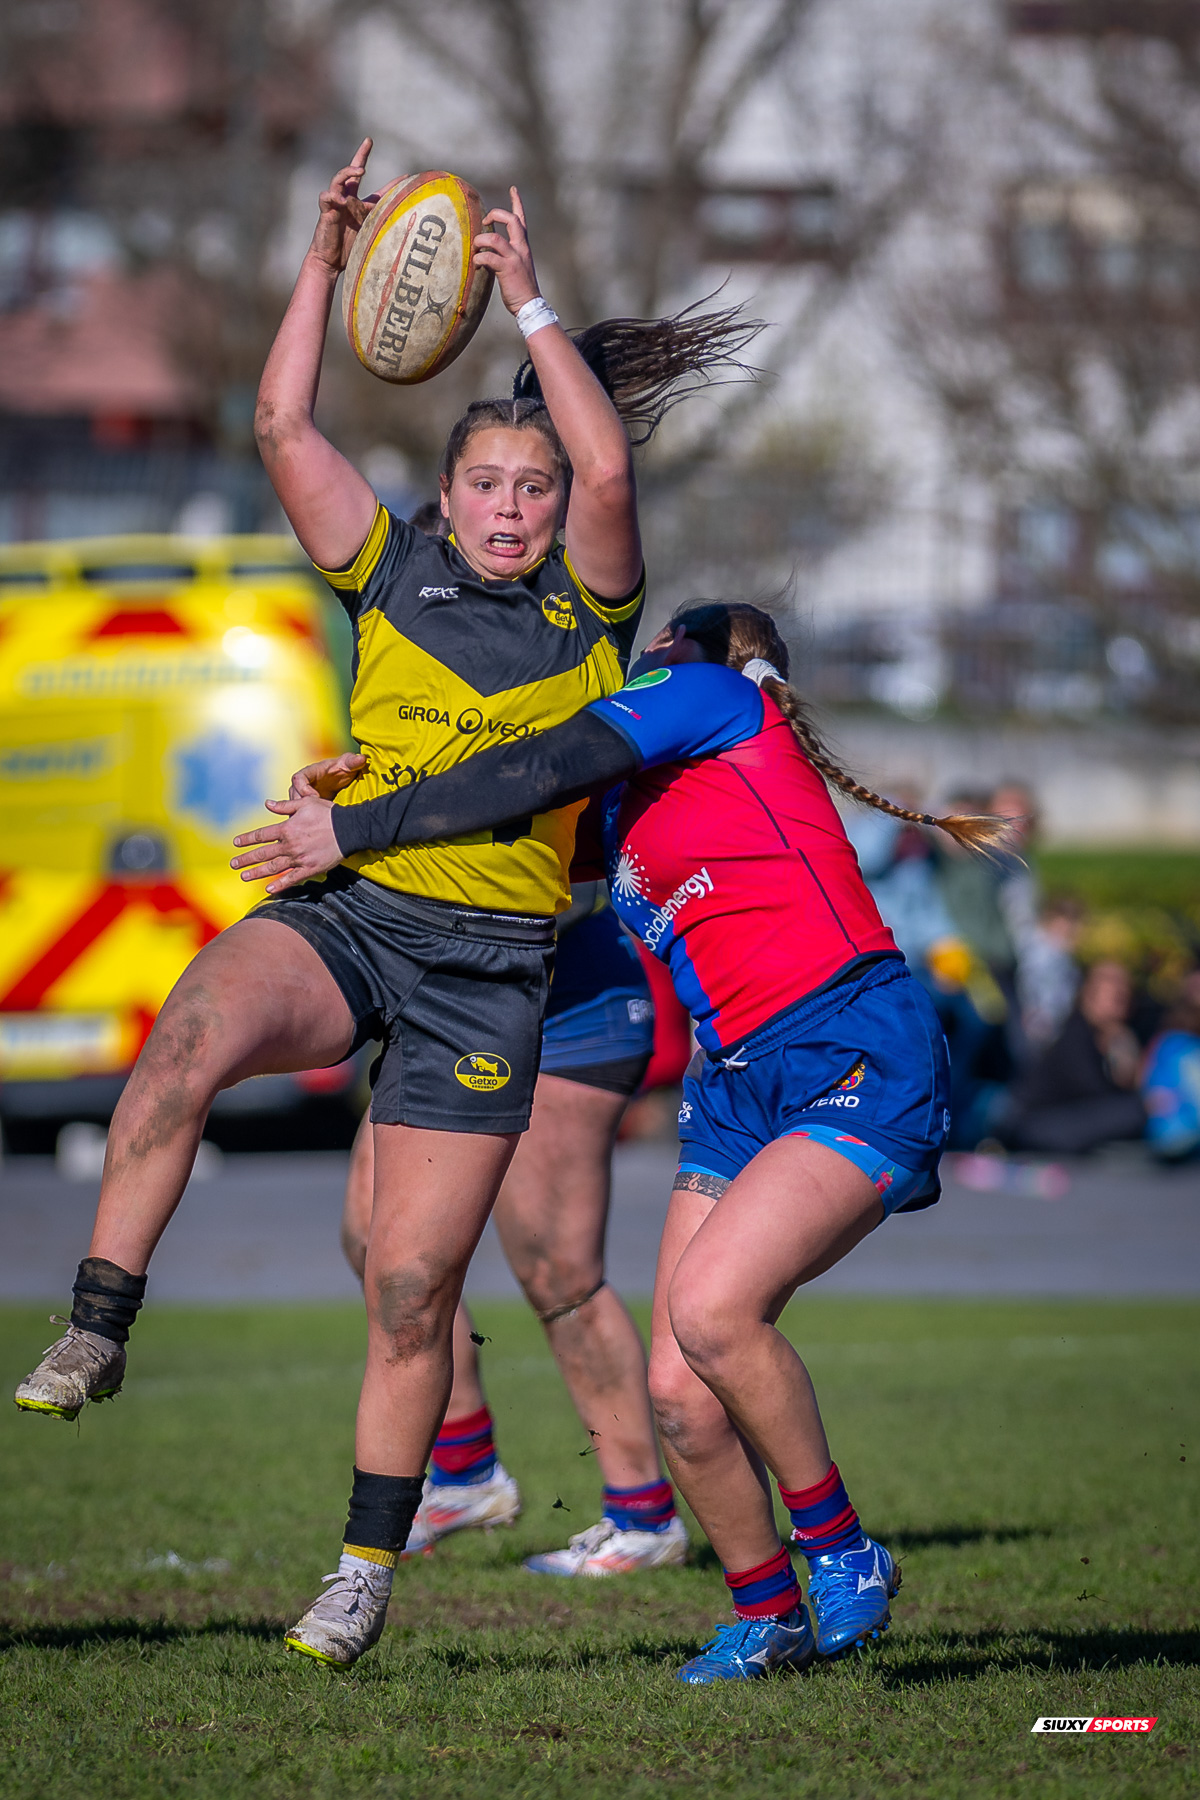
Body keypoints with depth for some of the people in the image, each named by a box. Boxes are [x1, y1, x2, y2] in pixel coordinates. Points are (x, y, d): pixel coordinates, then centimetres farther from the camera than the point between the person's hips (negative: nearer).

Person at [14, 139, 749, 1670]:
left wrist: (531, 304, -8)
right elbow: (284, 427, 7)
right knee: (194, 1031, -34)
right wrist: (328, 255, 3)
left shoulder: (587, 611, 7)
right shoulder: (392, 577, 13)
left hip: (489, 962, -1)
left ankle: (366, 1569, 12)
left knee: (412, 1285, -2)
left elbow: (608, 469, -10)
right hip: (343, 913, 1)